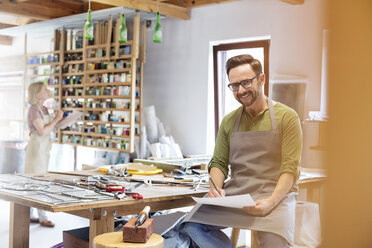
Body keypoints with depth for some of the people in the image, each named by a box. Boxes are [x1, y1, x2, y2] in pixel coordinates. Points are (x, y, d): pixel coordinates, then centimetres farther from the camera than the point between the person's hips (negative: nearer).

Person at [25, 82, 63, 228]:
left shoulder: (44, 108, 13)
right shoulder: (34, 109, -14)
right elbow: (42, 131, -20)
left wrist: (57, 120, 6)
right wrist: (56, 119, -14)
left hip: (43, 149, 9)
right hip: (36, 148, -9)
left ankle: (29, 215, 20)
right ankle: (42, 218, -1)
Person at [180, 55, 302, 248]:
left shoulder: (286, 117, 0)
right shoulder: (229, 122, 13)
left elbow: (290, 168, -6)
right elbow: (218, 163, 13)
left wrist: (270, 202, -22)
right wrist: (216, 187, -9)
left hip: (274, 195, -3)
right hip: (234, 193, 4)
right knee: (192, 226, -19)